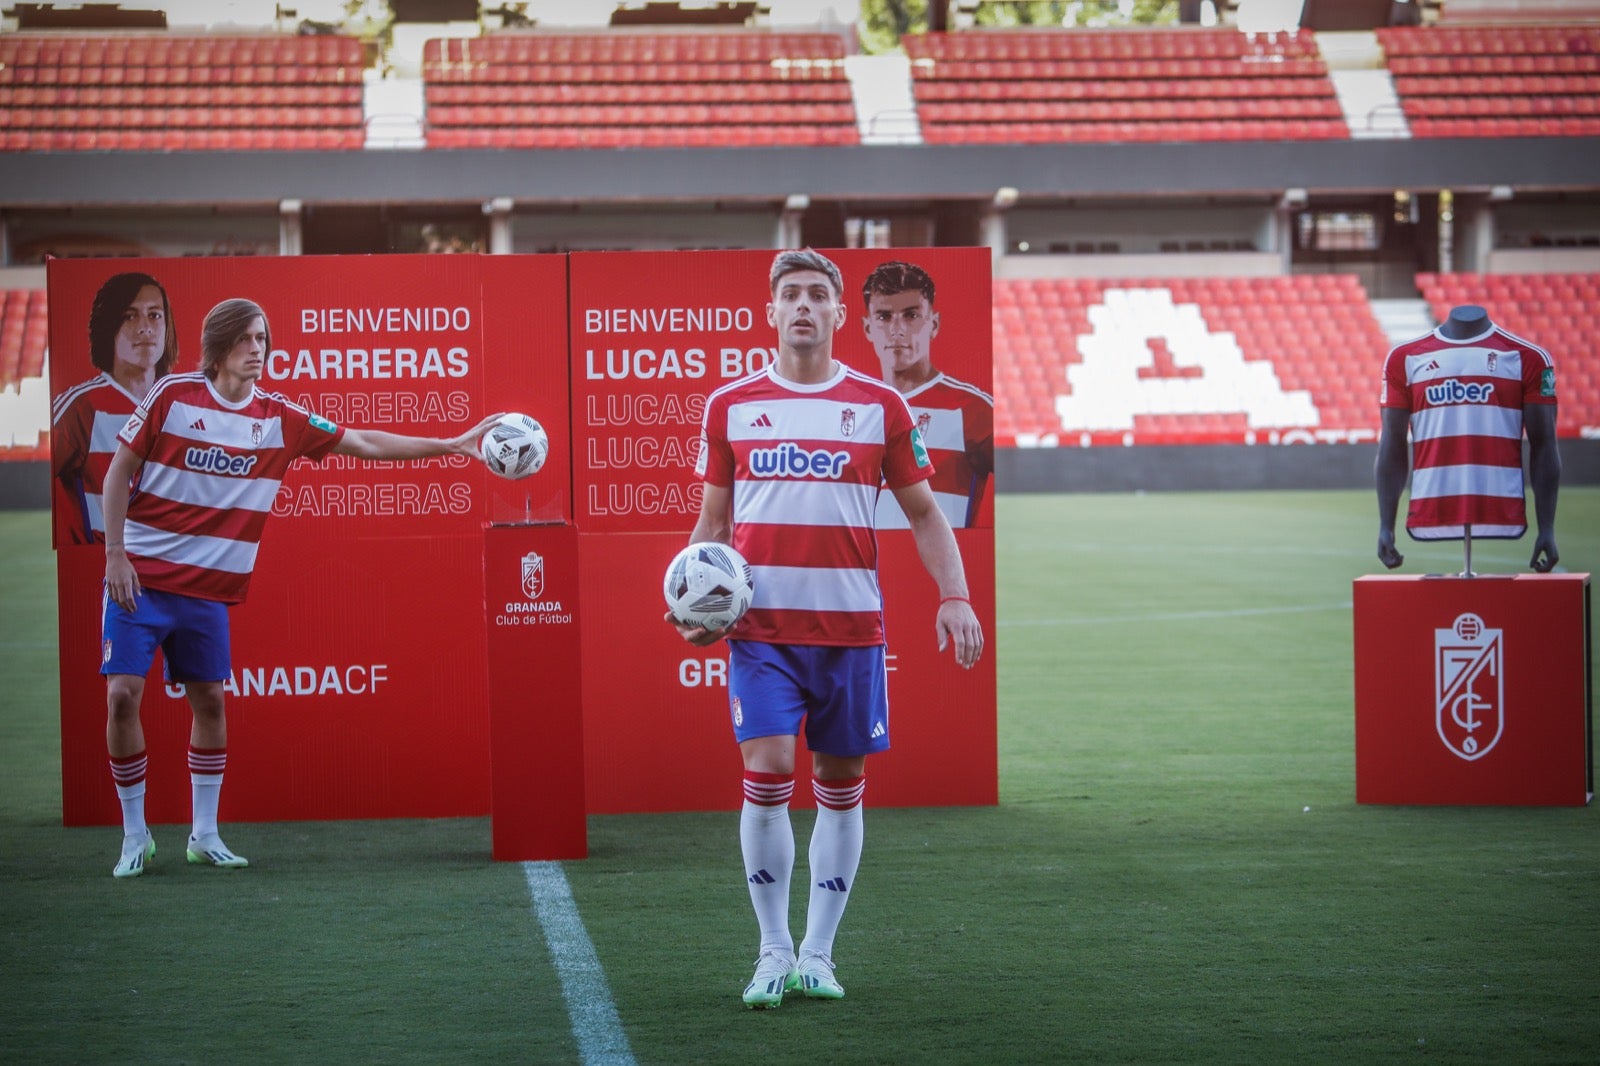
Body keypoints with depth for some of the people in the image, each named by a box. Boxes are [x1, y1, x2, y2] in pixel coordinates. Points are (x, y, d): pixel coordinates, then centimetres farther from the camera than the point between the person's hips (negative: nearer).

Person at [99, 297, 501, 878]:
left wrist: (452, 444, 1)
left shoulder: (279, 418, 1)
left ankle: (204, 835, 17)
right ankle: (135, 836, 3)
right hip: (140, 575, -3)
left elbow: (363, 443, 6)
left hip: (209, 587, 3)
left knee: (209, 699, 5)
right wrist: (116, 553, -8)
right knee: (123, 694, -10)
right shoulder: (172, 395, -8)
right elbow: (120, 471, -2)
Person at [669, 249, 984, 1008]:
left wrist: (954, 596, -5)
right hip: (760, 627, -1)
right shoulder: (730, 406, 6)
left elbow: (923, 513, 9)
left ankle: (817, 954, 16)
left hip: (851, 627, 1)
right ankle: (773, 952, 2)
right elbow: (713, 520, 12)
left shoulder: (880, 406, 4)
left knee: (840, 788, 5)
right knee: (766, 776, -12)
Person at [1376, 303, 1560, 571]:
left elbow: (1543, 447, 5)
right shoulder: (1405, 359, 12)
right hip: (1431, 523, 1)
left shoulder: (1528, 358, 8)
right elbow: (1392, 448, 10)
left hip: (1503, 522, -1)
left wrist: (1547, 529, -2)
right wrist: (1386, 526, 1)